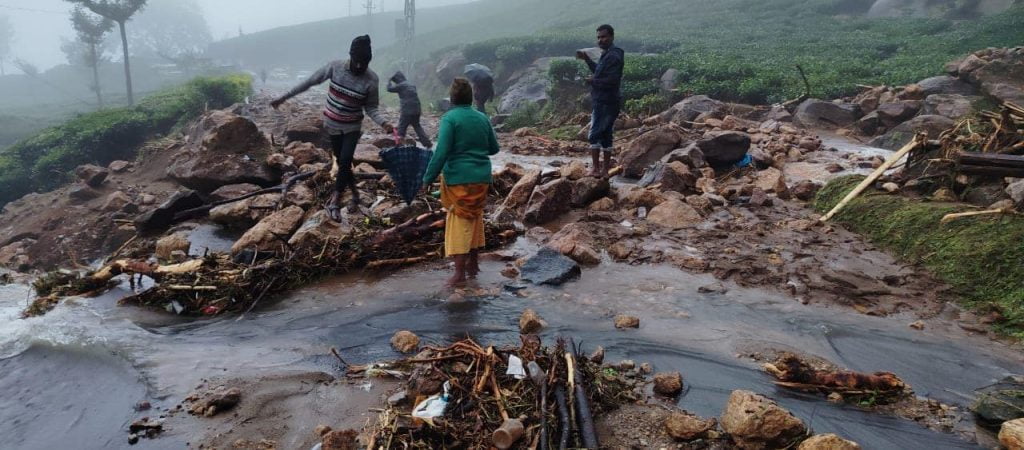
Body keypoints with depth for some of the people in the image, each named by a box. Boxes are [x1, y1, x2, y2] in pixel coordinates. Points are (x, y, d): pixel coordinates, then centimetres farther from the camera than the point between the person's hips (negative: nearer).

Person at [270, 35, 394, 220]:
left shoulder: (372, 80, -18)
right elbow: (310, 82, -6)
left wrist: (384, 123, -32)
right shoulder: (335, 67, -15)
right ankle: (355, 193, 25)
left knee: (345, 160, -17)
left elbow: (372, 107, -11)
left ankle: (335, 200, -9)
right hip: (333, 124, 2)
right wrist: (284, 97, -2)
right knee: (341, 162, 8)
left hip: (352, 127, -2)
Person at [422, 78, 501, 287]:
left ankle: (460, 272, -1)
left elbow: (441, 152, -16)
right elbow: (494, 148, 14)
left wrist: (428, 178, -8)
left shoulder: (450, 118, -10)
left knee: (459, 222, 1)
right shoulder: (483, 118, 6)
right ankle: (473, 265, 28)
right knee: (476, 219, 17)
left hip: (459, 178, -5)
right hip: (482, 178, 5)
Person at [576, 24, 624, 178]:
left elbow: (611, 80, -25)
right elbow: (599, 71, 29)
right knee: (606, 134, 15)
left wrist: (593, 81, -13)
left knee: (595, 135, -7)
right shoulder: (607, 54, 15)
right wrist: (587, 59, 18)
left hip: (606, 103, -11)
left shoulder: (613, 56, -18)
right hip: (604, 101, 11)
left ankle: (596, 168, -3)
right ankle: (606, 166, 23)